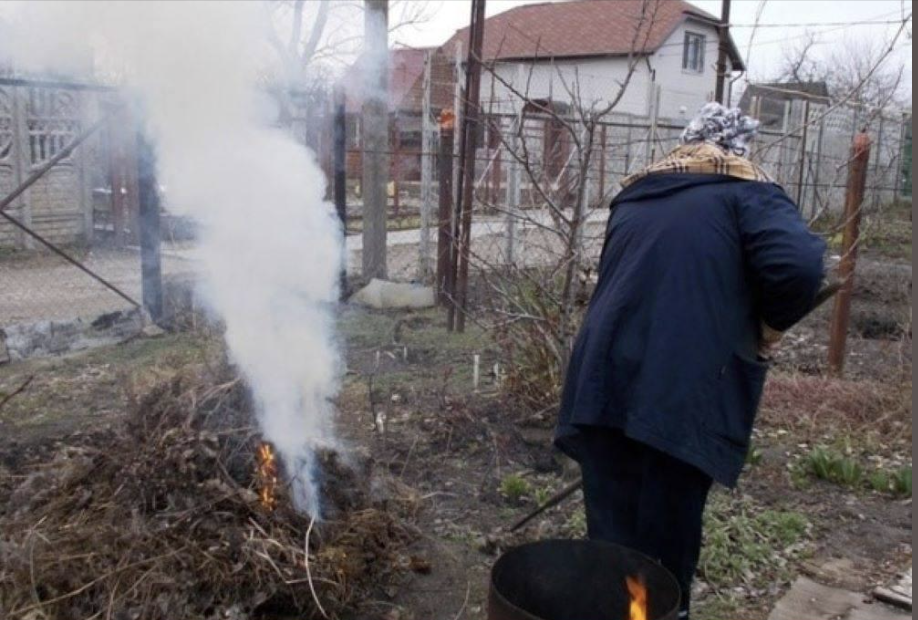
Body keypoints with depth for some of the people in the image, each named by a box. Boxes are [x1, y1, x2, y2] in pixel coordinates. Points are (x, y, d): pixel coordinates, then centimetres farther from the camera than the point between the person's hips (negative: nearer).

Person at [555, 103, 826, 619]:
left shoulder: (634, 194, 21)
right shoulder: (747, 193, 4)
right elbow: (801, 267, -14)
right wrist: (768, 328, 4)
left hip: (605, 380, 5)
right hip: (683, 393, -4)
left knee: (610, 535, 13)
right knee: (664, 546, 8)